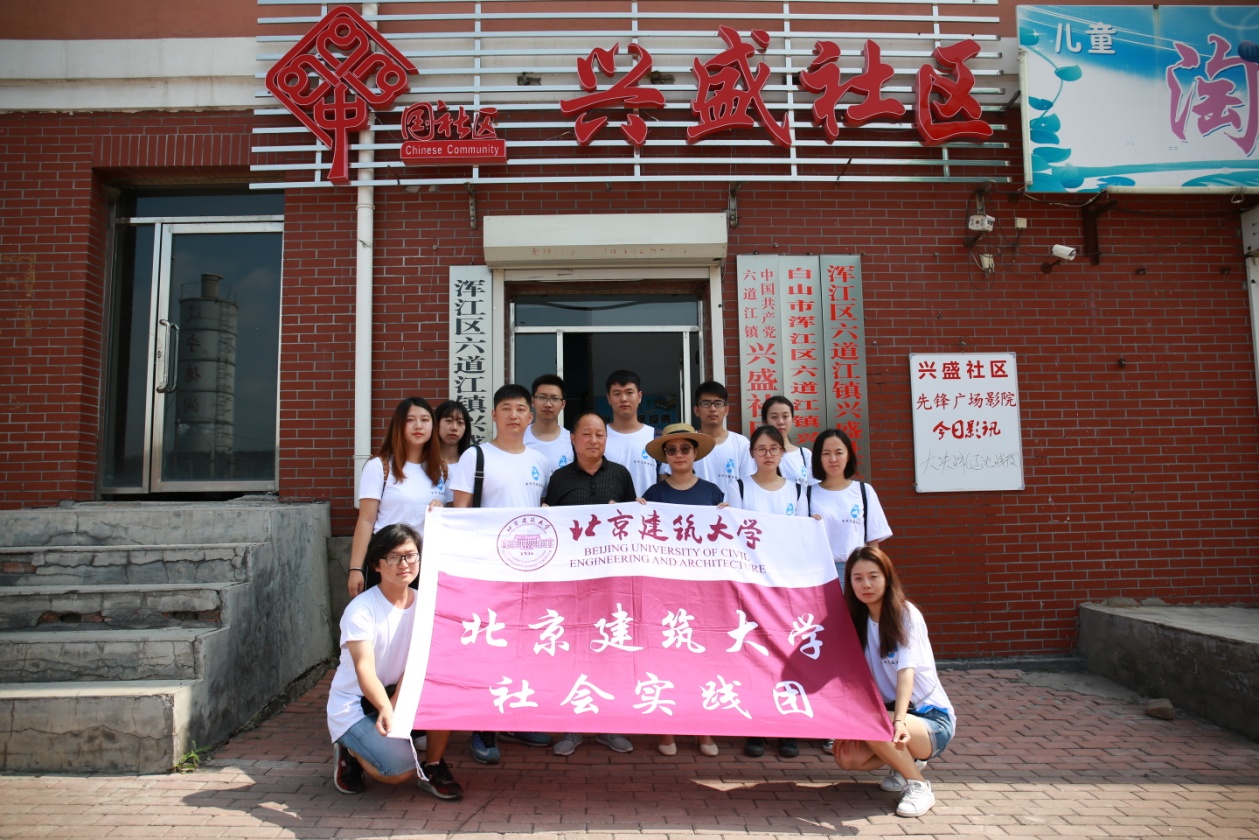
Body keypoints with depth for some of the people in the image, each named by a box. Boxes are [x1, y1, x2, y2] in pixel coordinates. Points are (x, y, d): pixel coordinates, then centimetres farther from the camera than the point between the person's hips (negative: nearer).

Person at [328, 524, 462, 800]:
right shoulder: (361, 609, -20)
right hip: (354, 707, -5)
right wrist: (386, 709, -50)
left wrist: (396, 704, -24)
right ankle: (351, 751, 7)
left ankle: (433, 767, -3)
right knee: (401, 771, -25)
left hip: (399, 697, 5)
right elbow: (364, 669, -32)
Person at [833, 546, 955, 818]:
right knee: (846, 756, -16)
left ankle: (919, 786, -8)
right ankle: (907, 760, 13)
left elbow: (906, 672, -27)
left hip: (931, 720, -6)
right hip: (887, 712, 6)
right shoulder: (858, 620, 2)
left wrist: (899, 721, -41)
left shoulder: (906, 615, -14)